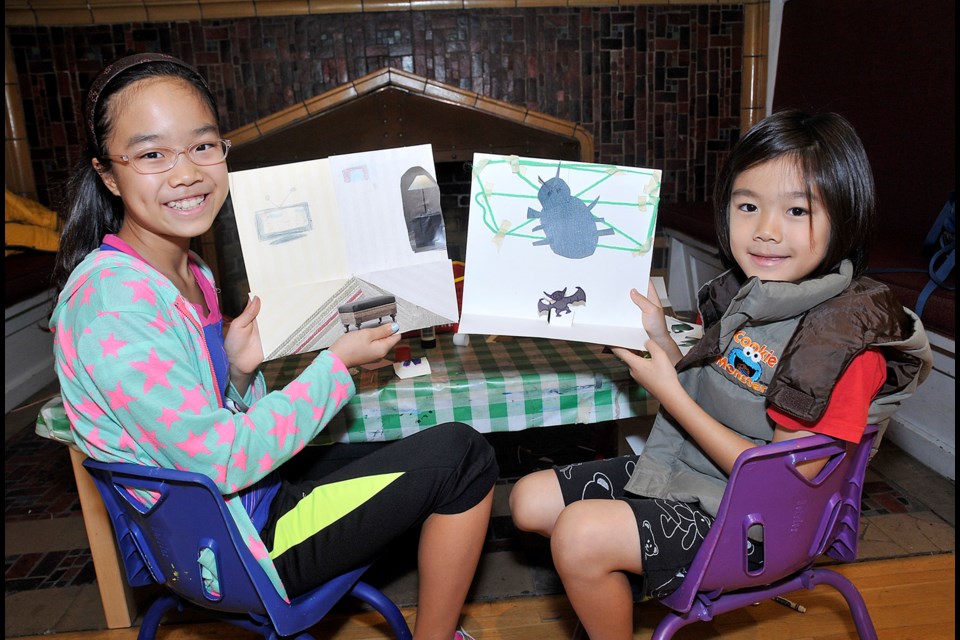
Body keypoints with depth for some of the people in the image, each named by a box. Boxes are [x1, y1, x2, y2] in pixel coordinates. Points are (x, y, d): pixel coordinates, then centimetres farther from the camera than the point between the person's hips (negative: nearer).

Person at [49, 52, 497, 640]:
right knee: (463, 455, -9)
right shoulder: (113, 298, -25)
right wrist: (337, 364, -19)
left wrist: (238, 374, -8)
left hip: (244, 496, 9)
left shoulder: (192, 272, 3)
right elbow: (220, 461, -25)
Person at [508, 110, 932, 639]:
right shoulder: (742, 292, 1)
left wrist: (669, 394, -23)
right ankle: (625, 581, 25)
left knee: (579, 533, -24)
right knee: (529, 500, 4)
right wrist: (659, 337, -8)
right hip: (674, 469, 8)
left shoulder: (846, 342, -22)